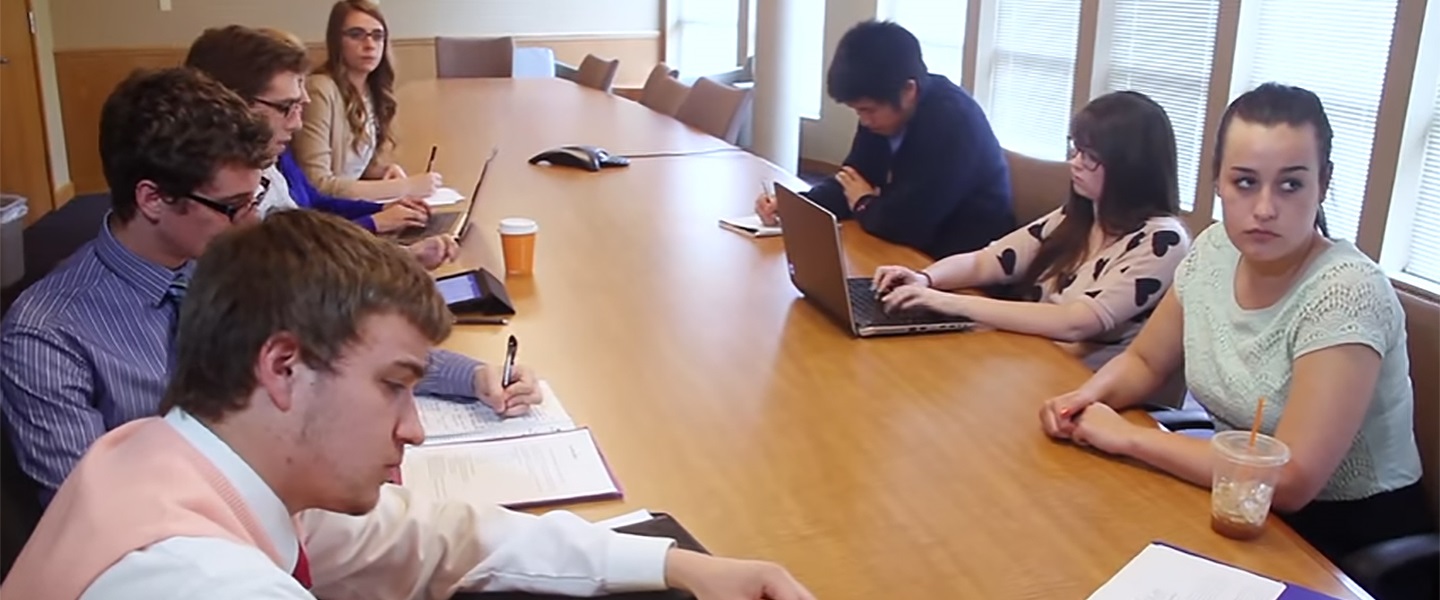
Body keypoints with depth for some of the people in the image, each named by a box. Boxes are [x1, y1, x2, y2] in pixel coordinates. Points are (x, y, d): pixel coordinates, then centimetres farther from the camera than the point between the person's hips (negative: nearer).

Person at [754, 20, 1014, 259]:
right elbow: (852, 183, 5)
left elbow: (907, 224, -29)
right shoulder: (883, 108, -2)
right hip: (918, 252, 8)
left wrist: (865, 205, -9)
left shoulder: (953, 121, -28)